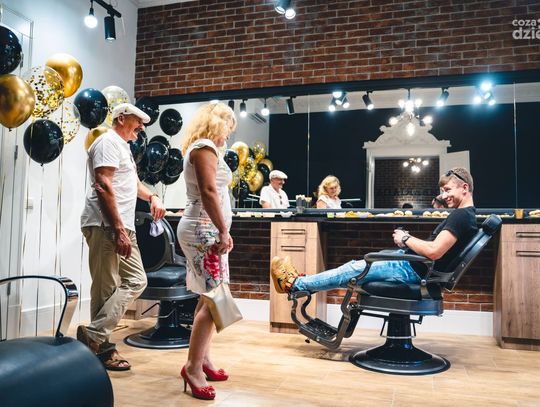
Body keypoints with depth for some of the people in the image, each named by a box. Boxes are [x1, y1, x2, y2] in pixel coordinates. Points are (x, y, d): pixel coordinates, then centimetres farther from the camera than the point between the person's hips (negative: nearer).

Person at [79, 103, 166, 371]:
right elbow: (103, 186, -17)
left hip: (122, 228, 10)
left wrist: (152, 197, 18)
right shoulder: (108, 142, -5)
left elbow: (132, 182, 39)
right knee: (106, 288, -8)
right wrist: (119, 230, -22)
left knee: (136, 281, 4)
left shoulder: (123, 147, 27)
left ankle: (100, 344, 8)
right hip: (106, 227, -10)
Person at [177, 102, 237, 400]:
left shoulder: (201, 148, 22)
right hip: (204, 230, -11)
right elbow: (209, 192, -20)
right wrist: (223, 231, -21)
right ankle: (193, 366, -5)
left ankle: (203, 359, 18)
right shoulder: (205, 147, -10)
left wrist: (219, 231, 22)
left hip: (204, 230, 11)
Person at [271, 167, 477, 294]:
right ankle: (302, 283, 16)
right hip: (415, 267, 9)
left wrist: (406, 238, -13)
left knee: (353, 270, -3)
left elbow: (434, 251, -29)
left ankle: (295, 284, 9)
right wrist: (409, 241, 3)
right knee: (356, 266, 10)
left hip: (413, 270, -9)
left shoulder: (461, 215, -18)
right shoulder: (464, 215, 15)